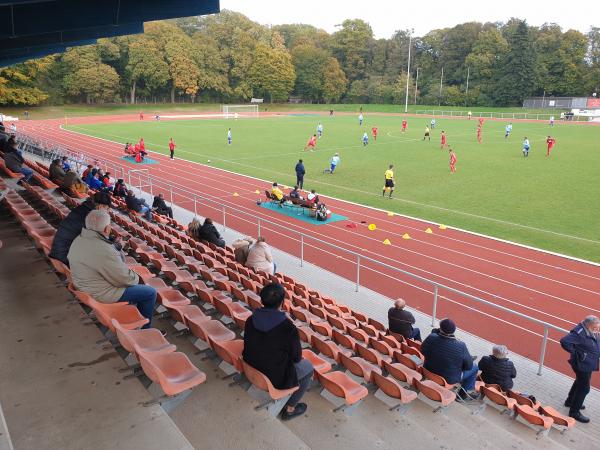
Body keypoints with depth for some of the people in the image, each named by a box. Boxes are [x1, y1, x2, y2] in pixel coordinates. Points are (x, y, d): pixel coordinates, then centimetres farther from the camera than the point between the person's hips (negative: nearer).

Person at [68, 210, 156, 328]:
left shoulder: (78, 240, -4)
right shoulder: (104, 251, -33)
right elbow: (125, 278, -23)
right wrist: (135, 278, -1)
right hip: (102, 294, -10)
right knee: (150, 293, 1)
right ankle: (145, 330, 17)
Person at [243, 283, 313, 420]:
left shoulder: (250, 320, -12)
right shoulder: (288, 328, -28)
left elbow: (248, 346, 5)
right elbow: (296, 357, -13)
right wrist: (298, 357, 11)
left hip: (252, 370, 6)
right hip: (275, 379, -6)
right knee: (308, 368, 20)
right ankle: (290, 409, 27)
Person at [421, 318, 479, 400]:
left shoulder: (431, 338, -24)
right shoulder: (461, 346, -30)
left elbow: (423, 351, -3)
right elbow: (468, 366, -16)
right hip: (449, 379, -4)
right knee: (474, 367, 18)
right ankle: (464, 393, 28)